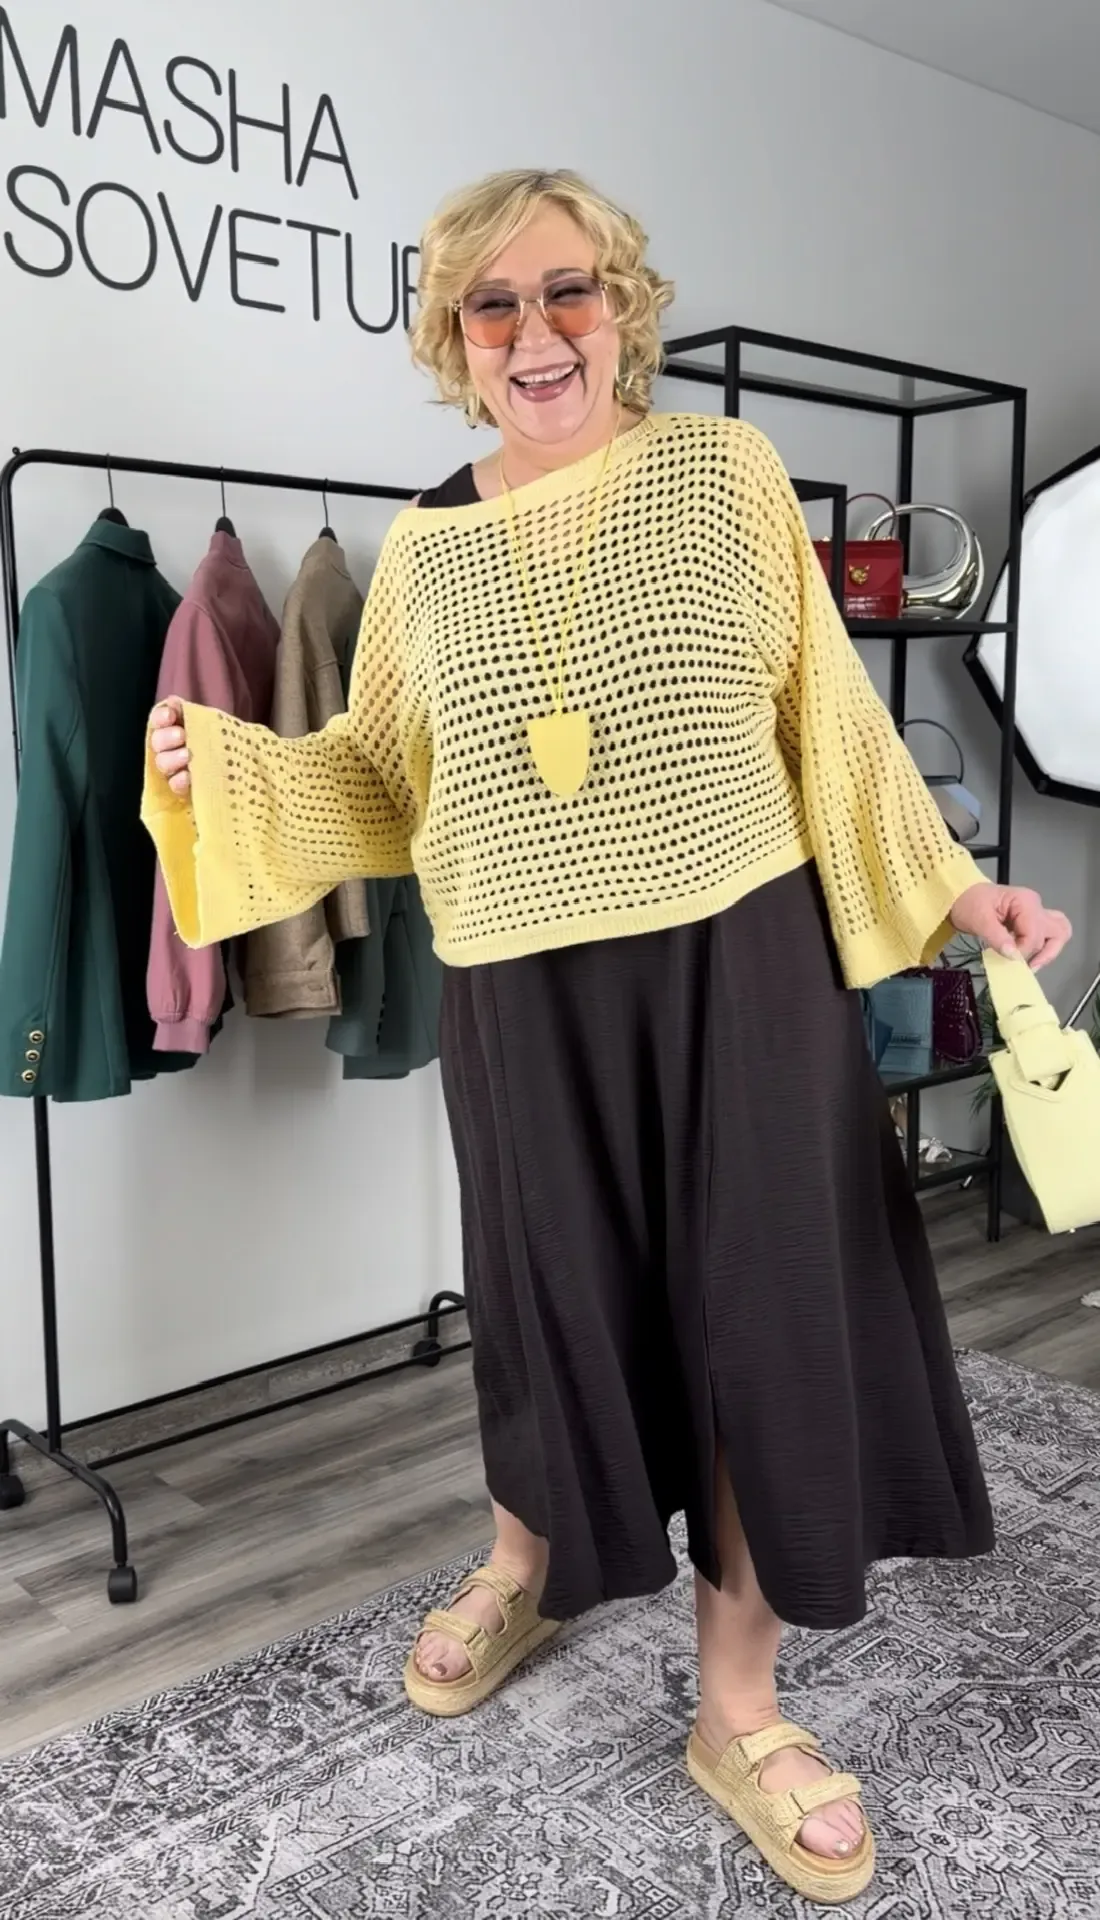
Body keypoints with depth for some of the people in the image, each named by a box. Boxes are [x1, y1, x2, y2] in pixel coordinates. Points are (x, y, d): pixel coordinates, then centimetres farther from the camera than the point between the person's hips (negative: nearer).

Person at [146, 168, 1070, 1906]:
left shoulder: (727, 472, 1)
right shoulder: (423, 548, 6)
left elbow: (827, 716, 4)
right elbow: (386, 783, 11)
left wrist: (949, 888, 3)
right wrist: (220, 767, -4)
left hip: (739, 960, -1)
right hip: (525, 988, 1)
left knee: (762, 1314, 4)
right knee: (552, 1300, 12)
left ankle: (740, 1704, 24)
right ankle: (527, 1574, 43)